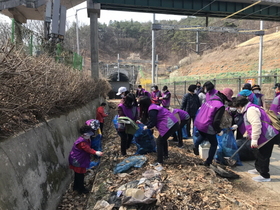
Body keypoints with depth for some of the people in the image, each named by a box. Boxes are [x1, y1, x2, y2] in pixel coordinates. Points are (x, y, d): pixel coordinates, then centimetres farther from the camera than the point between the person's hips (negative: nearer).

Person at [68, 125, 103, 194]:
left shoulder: (86, 140, 0)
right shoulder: (81, 142, -32)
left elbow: (88, 148, 1)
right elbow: (88, 149, -45)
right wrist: (96, 153, -55)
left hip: (80, 160, 10)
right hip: (77, 161, -10)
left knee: (78, 174, 24)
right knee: (80, 175, 5)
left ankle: (76, 187, 42)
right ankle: (81, 189, 23)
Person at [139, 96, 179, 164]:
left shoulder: (151, 110, -14)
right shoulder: (153, 106, 17)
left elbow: (153, 122, -13)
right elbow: (152, 120, 25)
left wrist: (147, 127, 6)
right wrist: (144, 124, 33)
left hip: (169, 125, -10)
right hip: (173, 123, 10)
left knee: (159, 141, -2)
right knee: (163, 139, 27)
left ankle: (160, 161, 0)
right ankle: (165, 155, 42)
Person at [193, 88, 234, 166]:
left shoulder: (210, 100, 5)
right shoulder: (220, 106, -16)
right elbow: (216, 121, -20)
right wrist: (219, 131, -3)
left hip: (198, 122, 7)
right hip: (206, 126, -7)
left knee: (203, 135, 37)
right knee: (214, 144, 14)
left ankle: (196, 145, 13)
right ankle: (208, 162, 17)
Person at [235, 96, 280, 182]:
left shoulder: (251, 110, -19)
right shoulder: (250, 109, 17)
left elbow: (256, 125, -29)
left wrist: (254, 140, -28)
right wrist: (249, 135, 35)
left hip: (267, 137, -11)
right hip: (267, 135, 11)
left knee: (263, 156, -1)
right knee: (258, 153, 23)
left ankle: (265, 176, 10)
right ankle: (258, 169, 40)